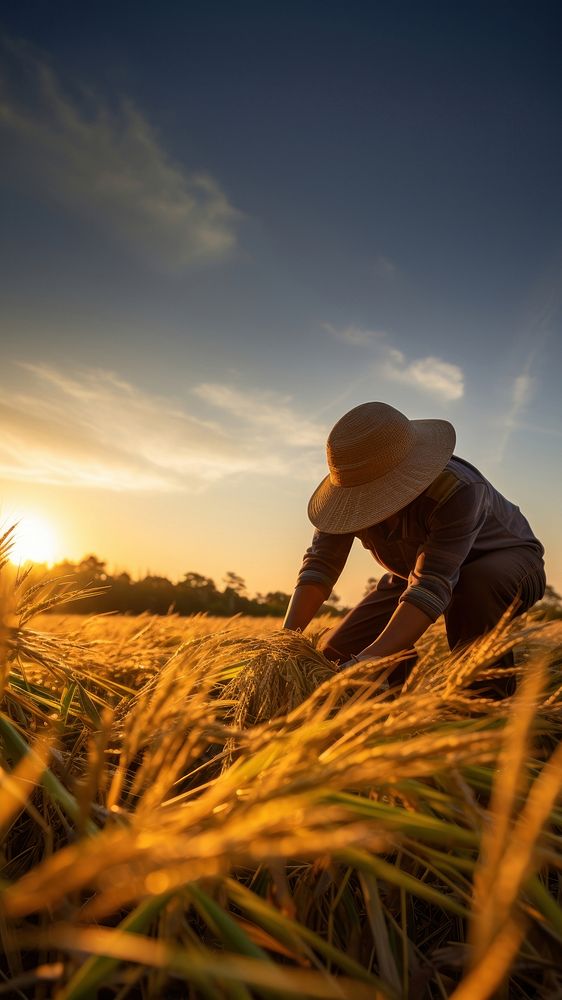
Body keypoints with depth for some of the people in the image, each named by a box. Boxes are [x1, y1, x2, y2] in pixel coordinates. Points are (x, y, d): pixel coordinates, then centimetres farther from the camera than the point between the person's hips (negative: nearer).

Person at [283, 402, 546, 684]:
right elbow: (320, 563, -24)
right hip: (420, 566, 5)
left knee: (476, 585, -43)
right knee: (336, 651, -10)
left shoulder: (457, 490, -40)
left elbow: (433, 587, -45)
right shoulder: (351, 485, -22)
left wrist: (368, 661, -54)